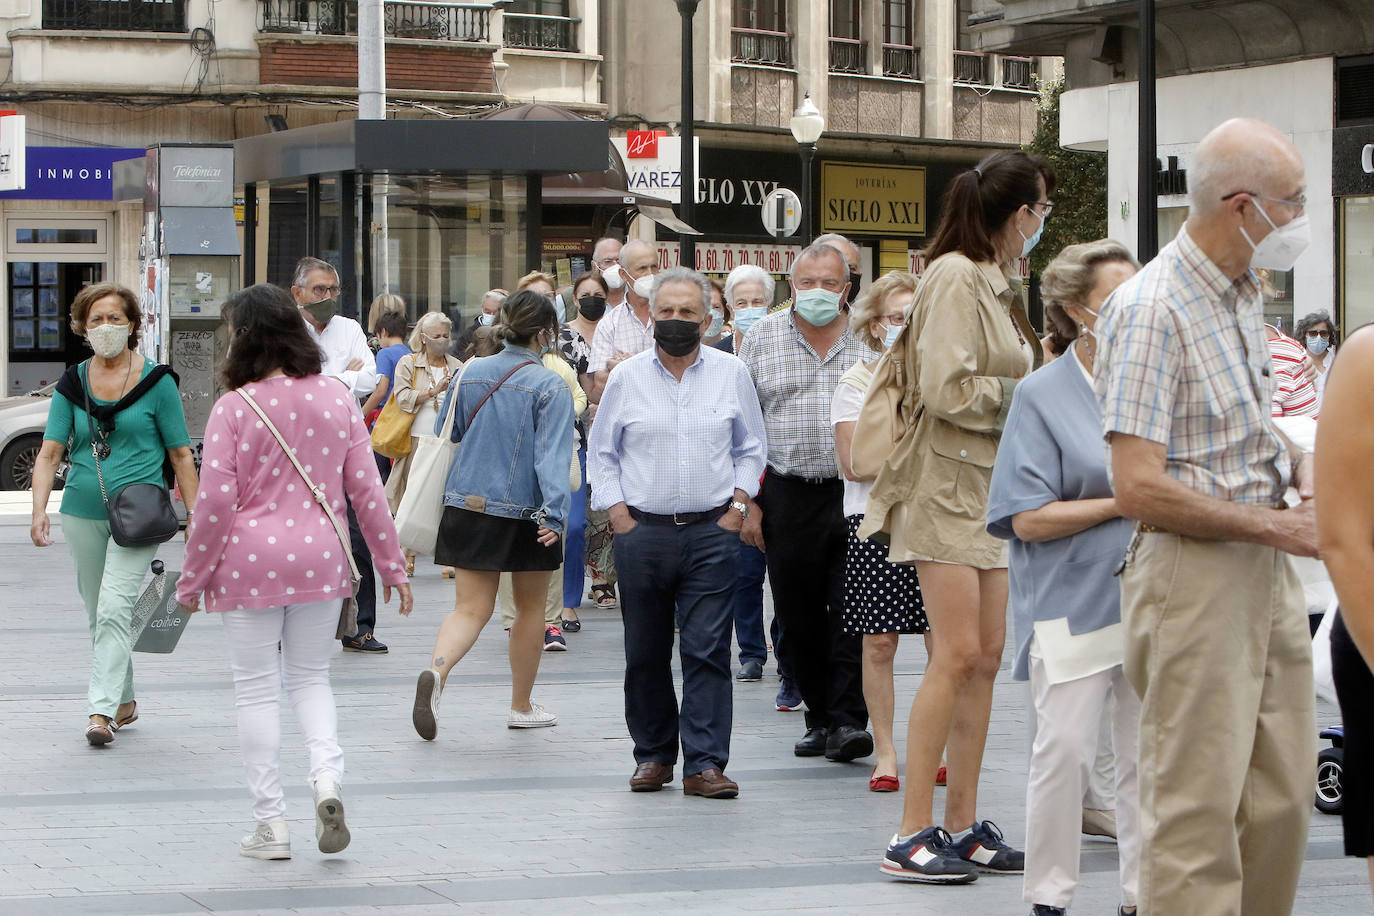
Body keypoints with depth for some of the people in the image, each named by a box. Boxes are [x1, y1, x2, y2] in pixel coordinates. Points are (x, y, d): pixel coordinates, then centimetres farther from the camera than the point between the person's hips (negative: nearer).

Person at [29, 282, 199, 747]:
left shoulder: (156, 381, -2)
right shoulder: (72, 384, 6)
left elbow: (181, 454, 1)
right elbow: (50, 451, 1)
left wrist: (195, 516, -3)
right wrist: (39, 510, -13)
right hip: (82, 512, 4)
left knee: (114, 608, -17)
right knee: (98, 614, 13)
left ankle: (101, 711, -20)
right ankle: (124, 702, 30)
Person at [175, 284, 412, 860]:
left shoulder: (234, 407, -10)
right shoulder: (336, 398, 2)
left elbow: (215, 503, -12)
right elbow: (365, 488, 3)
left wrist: (191, 580, -1)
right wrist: (390, 563, 11)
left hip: (249, 561, -4)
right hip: (320, 558, 4)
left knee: (257, 689, 6)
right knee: (311, 677, 18)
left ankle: (271, 825, 7)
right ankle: (327, 778, -6)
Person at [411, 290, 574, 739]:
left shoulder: (470, 374, 5)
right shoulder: (550, 387, -10)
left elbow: (444, 437, 14)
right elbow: (553, 454, -19)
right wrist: (555, 514, -24)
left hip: (466, 508, 4)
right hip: (524, 514, -4)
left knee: (471, 607, 2)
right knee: (530, 608, 15)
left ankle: (436, 670, -28)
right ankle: (521, 706, 25)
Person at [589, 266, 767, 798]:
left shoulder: (731, 374, 6)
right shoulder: (626, 377, 6)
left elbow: (751, 448, 14)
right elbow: (602, 453, 12)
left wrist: (737, 507, 3)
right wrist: (619, 513, 2)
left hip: (712, 533, -1)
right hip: (643, 531, 1)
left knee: (708, 650, -7)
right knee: (645, 653, 5)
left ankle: (704, 763, -6)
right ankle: (653, 754, 18)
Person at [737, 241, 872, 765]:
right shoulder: (762, 339, 6)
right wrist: (748, 502, 1)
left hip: (855, 495, -1)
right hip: (787, 498, 1)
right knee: (798, 616, 6)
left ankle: (849, 721, -8)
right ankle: (819, 717, 17)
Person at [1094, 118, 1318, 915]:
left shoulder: (1246, 296, 13)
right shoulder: (1152, 310, -16)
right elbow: (1140, 489, -22)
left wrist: (1296, 461, 8)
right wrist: (1276, 526, -16)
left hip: (1267, 568, 9)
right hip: (1195, 572, -9)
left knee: (1283, 800, 12)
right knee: (1198, 807, -5)